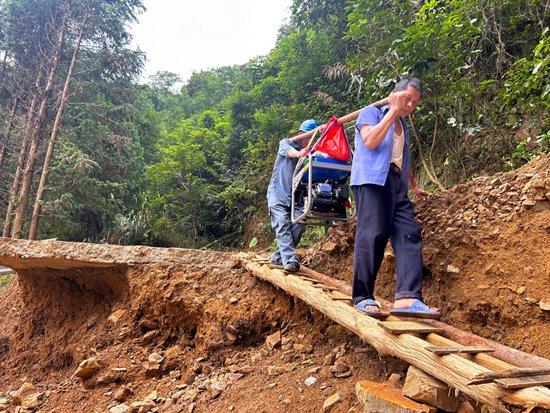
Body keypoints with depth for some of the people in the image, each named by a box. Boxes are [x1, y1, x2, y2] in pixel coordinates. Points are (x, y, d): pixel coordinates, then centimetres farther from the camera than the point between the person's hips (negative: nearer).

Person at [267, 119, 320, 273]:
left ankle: (278, 257, 2)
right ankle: (290, 260, -26)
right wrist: (299, 153, -47)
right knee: (283, 225, -18)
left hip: (294, 196, 4)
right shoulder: (285, 143, 3)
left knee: (298, 224, -13)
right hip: (277, 193, -3)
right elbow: (288, 151, -23)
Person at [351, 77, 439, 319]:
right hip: (371, 180, -8)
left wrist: (414, 185, 40)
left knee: (410, 235, -9)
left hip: (396, 185, 8)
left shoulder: (403, 127, 30)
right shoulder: (371, 112, 9)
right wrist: (393, 110, -5)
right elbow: (370, 141, -11)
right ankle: (362, 297, -12)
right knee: (372, 234, -19)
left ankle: (407, 298, -17)